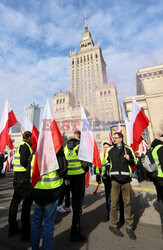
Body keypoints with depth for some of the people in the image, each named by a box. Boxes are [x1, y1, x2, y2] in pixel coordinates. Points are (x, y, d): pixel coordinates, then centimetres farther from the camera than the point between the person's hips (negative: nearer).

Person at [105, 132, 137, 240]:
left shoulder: (128, 149, 5)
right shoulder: (110, 150, 6)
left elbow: (134, 162, 9)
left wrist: (129, 159, -9)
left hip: (126, 178, 1)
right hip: (115, 178, 0)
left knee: (127, 202, 10)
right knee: (114, 202, 6)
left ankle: (129, 227, 28)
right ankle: (113, 225, 24)